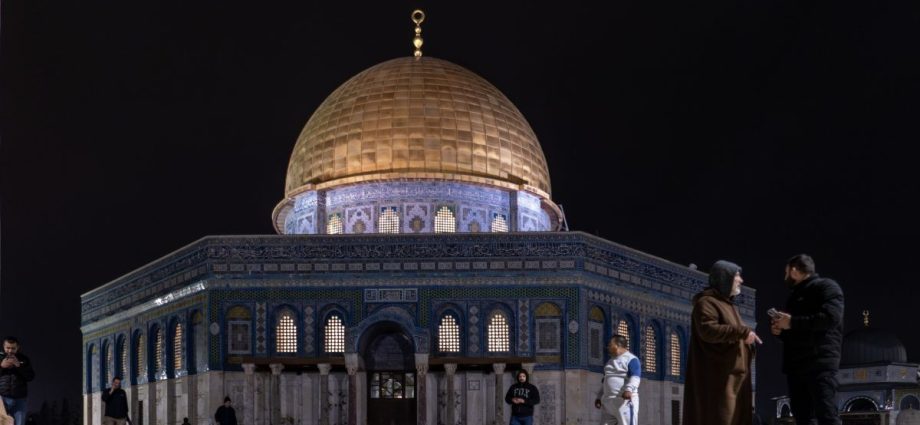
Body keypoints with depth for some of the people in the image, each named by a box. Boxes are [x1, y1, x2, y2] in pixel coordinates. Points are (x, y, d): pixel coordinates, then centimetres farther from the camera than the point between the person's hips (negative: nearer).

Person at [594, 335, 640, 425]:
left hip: (625, 400, -9)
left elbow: (635, 377, -18)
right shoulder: (610, 361, 25)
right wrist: (599, 397, 20)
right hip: (608, 401, 9)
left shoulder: (631, 359, -3)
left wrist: (628, 390, -34)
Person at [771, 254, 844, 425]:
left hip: (820, 363, -8)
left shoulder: (826, 287, 1)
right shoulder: (795, 296, 27)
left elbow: (831, 317, -17)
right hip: (795, 365, 9)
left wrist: (792, 322, -13)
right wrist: (780, 329, 10)